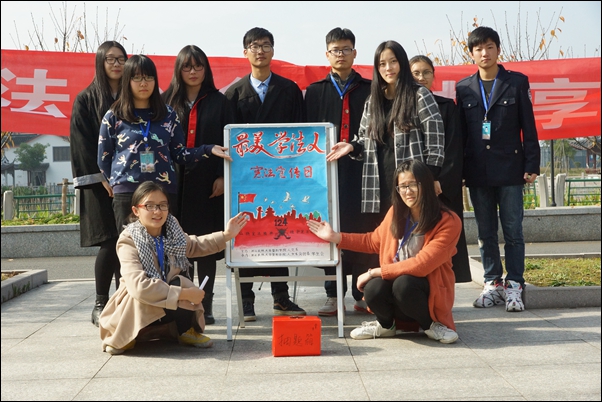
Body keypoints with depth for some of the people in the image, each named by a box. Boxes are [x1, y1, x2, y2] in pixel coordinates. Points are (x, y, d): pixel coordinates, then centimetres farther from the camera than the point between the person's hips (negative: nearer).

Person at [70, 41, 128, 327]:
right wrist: (103, 177, -12)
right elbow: (82, 142, -2)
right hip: (100, 182, -3)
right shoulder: (86, 100, 5)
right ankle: (100, 305, 1)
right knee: (110, 242, -11)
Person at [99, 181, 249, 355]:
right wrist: (184, 293, -34)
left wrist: (226, 235, 6)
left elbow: (194, 245, 19)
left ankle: (185, 331, 5)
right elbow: (139, 286, -35)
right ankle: (124, 336, -8)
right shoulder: (128, 241, -23)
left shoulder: (172, 232, -5)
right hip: (136, 308, -5)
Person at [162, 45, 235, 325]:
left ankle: (205, 306, 10)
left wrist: (222, 176, -7)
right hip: (176, 182, 1)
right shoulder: (168, 101, 9)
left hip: (208, 183, -1)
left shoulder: (218, 102, 7)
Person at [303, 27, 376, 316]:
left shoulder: (370, 90, 12)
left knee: (363, 232, -2)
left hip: (361, 171, -1)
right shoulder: (315, 92, 14)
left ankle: (362, 295, 8)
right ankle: (333, 295, 8)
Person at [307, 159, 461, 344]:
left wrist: (375, 272, -23)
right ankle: (385, 325, 4)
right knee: (373, 289, -30)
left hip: (429, 291, -4)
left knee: (403, 284, -37)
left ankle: (430, 324, -7)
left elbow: (421, 265, -25)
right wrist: (336, 237, 10)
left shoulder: (449, 222, -17)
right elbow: (374, 241, 18)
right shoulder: (396, 212, 0)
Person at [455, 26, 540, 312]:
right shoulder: (464, 88, 10)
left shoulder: (517, 82, 3)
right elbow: (461, 131, 10)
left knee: (512, 231, 0)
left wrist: (531, 165, -5)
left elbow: (528, 126, 1)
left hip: (509, 169, -2)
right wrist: (458, 170, 5)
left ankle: (514, 286, 8)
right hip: (477, 172, 3)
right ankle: (492, 284, 17)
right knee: (485, 233, 8)